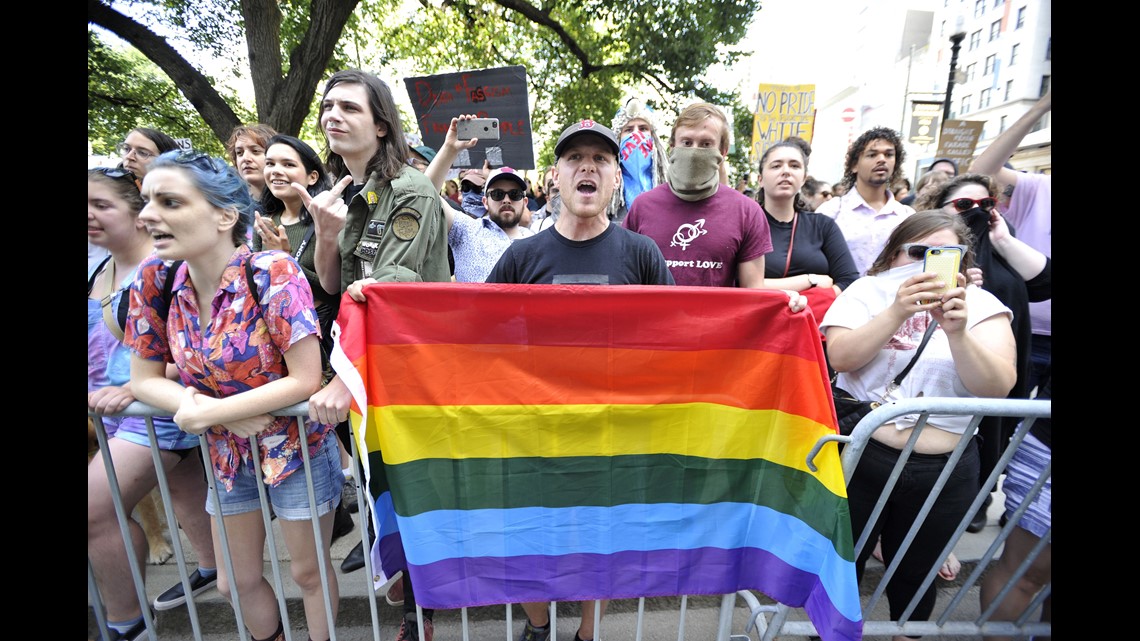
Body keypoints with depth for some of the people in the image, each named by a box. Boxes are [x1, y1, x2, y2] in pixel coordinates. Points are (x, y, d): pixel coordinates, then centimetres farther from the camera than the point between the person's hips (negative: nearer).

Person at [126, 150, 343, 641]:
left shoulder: (272, 274, -24)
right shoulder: (155, 279, -8)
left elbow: (305, 380, -25)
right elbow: (144, 379, 0)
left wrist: (206, 412, -21)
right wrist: (206, 410, -18)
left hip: (298, 446, -5)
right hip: (227, 453, 6)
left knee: (308, 571, 15)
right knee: (236, 582, 22)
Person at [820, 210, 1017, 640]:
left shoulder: (982, 305, 1)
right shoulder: (867, 291, -1)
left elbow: (998, 387, -11)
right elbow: (840, 358, -15)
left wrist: (956, 331, -25)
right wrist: (897, 312, -25)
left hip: (945, 469, 2)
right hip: (859, 456, -1)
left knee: (915, 574, 21)